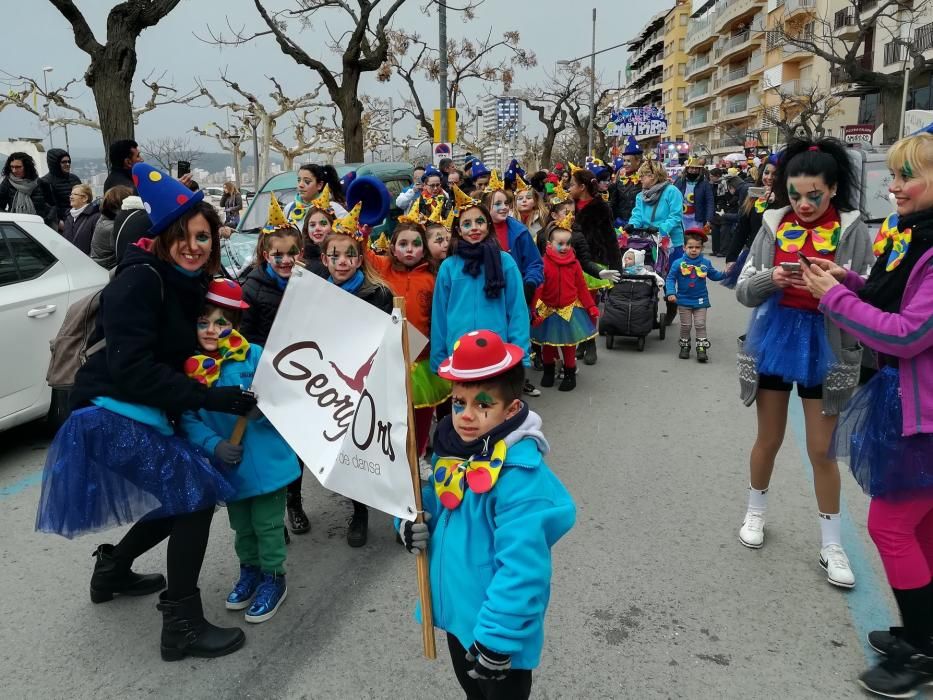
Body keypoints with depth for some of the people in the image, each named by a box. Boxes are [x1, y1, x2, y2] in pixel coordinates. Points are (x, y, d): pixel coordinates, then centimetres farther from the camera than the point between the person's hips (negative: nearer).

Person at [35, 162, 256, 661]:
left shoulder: (188, 286, 8)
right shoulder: (140, 281, -18)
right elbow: (130, 368, -28)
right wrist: (214, 398, -31)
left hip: (145, 417, 9)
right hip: (111, 416, -9)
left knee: (184, 497, 17)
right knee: (197, 491, -15)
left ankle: (112, 570, 39)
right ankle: (182, 625, -5)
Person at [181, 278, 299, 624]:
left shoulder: (255, 355, -13)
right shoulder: (190, 366, -5)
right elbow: (187, 418, -5)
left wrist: (263, 409, -33)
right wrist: (214, 443, -20)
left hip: (265, 460, -3)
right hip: (228, 464, 4)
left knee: (267, 524, 8)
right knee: (240, 524, 22)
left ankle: (273, 578, 29)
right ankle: (250, 570, 44)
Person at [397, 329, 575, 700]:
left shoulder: (520, 475, -30)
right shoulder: (450, 448, -5)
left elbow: (521, 568, -30)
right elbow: (437, 503, 13)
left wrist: (497, 637, -26)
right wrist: (411, 523, -8)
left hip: (496, 626, -7)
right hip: (456, 609, 7)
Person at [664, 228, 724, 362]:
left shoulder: (706, 263, -2)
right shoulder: (678, 264, -11)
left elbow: (714, 275, 11)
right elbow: (670, 278, -8)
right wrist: (671, 293, -19)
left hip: (700, 300, 1)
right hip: (684, 300, -1)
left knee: (700, 325, 3)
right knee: (685, 326, 10)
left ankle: (702, 348, 9)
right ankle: (684, 346, 25)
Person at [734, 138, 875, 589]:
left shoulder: (852, 230, -7)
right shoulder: (773, 224, -2)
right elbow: (743, 290, -3)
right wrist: (771, 278, -22)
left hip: (825, 347, -1)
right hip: (773, 339, 2)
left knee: (821, 450, 6)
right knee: (769, 438, 15)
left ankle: (832, 546, 22)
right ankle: (755, 513, 37)